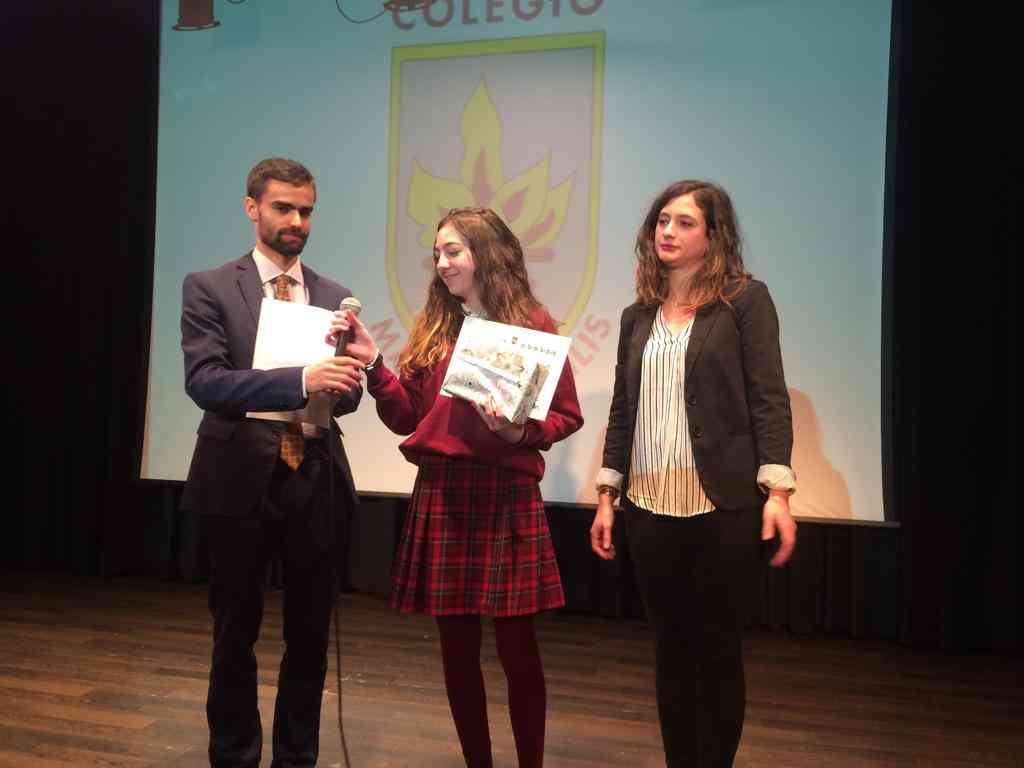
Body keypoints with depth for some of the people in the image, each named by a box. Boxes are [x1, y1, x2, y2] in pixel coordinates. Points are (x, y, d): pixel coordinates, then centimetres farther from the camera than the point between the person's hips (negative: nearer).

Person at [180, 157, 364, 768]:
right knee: (236, 636, 11)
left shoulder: (335, 297, 9)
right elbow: (205, 382, -15)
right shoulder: (209, 289, -1)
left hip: (315, 481, 3)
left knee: (311, 635, 13)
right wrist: (301, 380, -29)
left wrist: (342, 381, -21)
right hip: (239, 481, -3)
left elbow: (347, 396, 4)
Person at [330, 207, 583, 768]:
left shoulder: (532, 323, -1)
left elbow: (567, 416, 0)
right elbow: (407, 416, 8)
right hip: (440, 494, 4)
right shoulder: (433, 327, 11)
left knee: (517, 648, 3)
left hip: (507, 495, -4)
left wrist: (519, 431, -18)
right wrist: (372, 361, -3)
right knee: (456, 647, 11)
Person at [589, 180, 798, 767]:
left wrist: (777, 489, -16)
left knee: (718, 647, 7)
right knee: (671, 648, 13)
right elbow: (623, 410, 13)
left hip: (722, 506, -4)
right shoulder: (638, 315, 13)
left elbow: (769, 398, -7)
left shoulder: (746, 300, -1)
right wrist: (607, 496, 9)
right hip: (651, 506, 4)